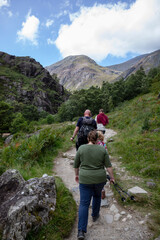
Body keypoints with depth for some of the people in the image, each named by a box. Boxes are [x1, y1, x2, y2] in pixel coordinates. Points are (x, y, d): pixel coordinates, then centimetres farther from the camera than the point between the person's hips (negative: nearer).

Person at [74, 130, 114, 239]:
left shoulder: (81, 148, -7)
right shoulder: (103, 149, -6)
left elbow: (76, 165, 1)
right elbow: (109, 166, -4)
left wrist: (77, 175, 16)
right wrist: (112, 177, 7)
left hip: (85, 179, -1)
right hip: (100, 179, 2)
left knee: (84, 204, 6)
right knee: (97, 195, 28)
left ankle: (81, 231, 5)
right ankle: (95, 215, 43)